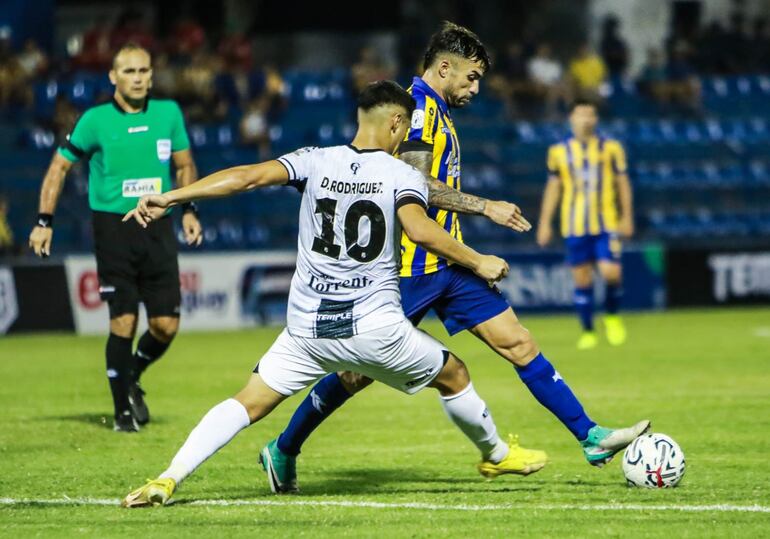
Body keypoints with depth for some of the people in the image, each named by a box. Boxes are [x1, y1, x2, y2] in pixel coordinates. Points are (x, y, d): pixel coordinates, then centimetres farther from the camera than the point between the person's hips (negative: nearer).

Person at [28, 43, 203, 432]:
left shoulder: (168, 113, 4)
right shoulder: (96, 120, -5)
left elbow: (184, 165, 18)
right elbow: (60, 166, 4)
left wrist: (188, 210, 8)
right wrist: (44, 221, -1)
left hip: (158, 228, 3)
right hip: (113, 227, -3)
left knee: (166, 324, -2)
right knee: (123, 322, -8)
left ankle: (132, 378, 27)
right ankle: (123, 409, 7)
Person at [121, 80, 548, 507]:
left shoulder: (315, 161, 3)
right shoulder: (402, 175, -4)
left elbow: (249, 176, -8)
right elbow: (419, 230, -22)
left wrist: (169, 197, -8)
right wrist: (477, 263, -10)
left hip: (307, 329, 2)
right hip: (377, 328, -2)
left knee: (248, 404, 4)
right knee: (453, 376, 23)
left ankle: (168, 479, -14)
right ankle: (496, 455, 43)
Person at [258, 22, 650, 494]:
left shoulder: (438, 111, 17)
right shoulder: (417, 106, -13)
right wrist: (484, 206, -18)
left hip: (447, 263, 9)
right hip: (412, 267, -9)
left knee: (519, 343, 2)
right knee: (361, 369, 0)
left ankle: (592, 437, 0)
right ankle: (283, 451, 15)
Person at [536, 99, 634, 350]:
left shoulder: (611, 148, 4)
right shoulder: (559, 151, 6)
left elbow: (622, 182, 10)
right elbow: (553, 187, 11)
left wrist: (627, 217, 5)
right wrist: (545, 223, 8)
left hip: (606, 223, -1)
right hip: (574, 226, 1)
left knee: (611, 272, -14)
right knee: (582, 279, 1)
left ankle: (612, 316, 14)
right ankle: (587, 332, 12)